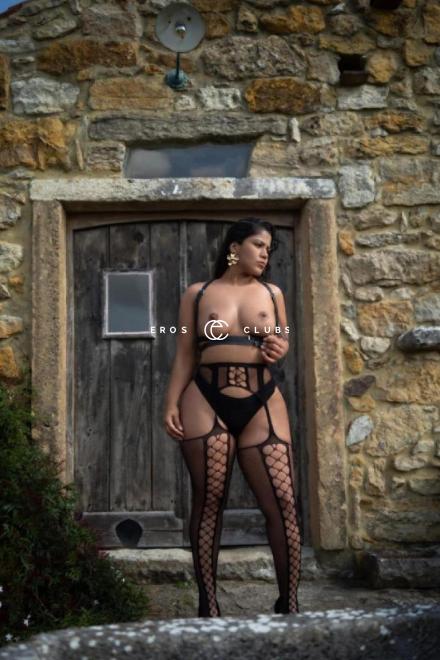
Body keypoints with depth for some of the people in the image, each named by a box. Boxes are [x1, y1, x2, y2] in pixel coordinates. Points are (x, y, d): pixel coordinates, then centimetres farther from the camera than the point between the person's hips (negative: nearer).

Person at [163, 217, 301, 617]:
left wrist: (279, 348, 1)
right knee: (208, 502, 1)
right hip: (206, 404, -1)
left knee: (283, 502, -6)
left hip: (262, 405, 2)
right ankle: (208, 605, 10)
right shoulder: (198, 294, 9)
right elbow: (185, 356, 8)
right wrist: (172, 404, -2)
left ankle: (290, 604, 6)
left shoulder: (272, 293, 15)